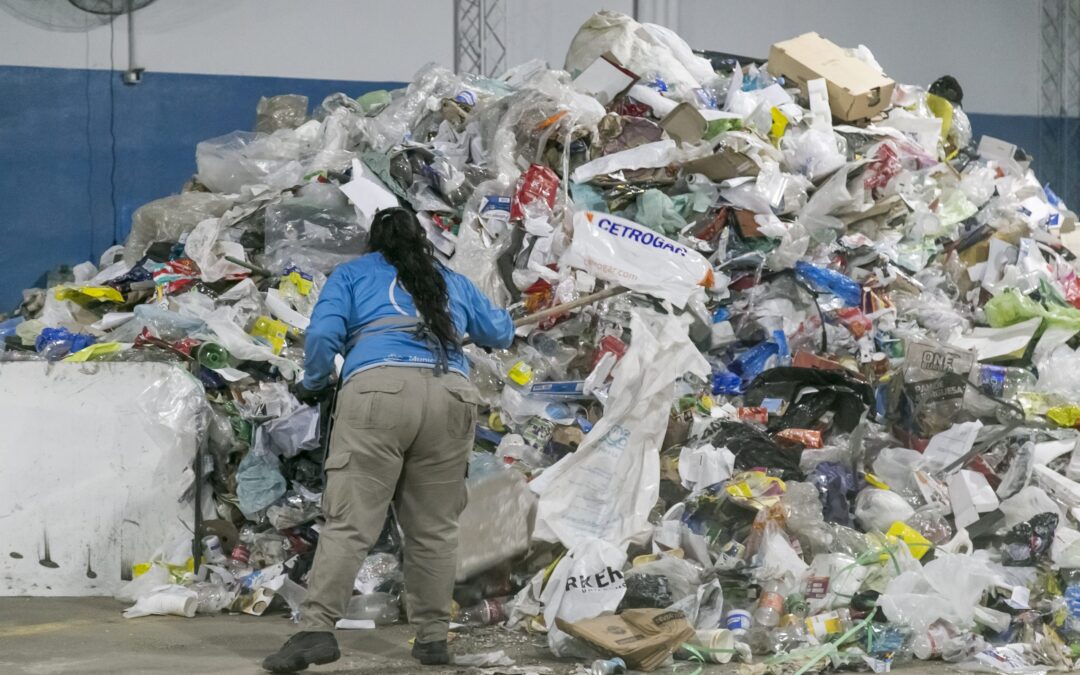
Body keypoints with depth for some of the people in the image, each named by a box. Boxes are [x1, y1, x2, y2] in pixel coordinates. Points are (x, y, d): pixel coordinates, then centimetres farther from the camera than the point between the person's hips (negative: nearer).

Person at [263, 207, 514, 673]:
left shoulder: (353, 273, 20)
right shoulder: (453, 282, 29)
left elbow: (323, 335, 6)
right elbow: (501, 332, 41)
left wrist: (313, 385, 23)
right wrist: (479, 322, 63)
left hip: (379, 390, -3)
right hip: (451, 396, 3)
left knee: (349, 520, -8)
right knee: (434, 527, 11)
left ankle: (317, 629, -17)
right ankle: (432, 637, 12)